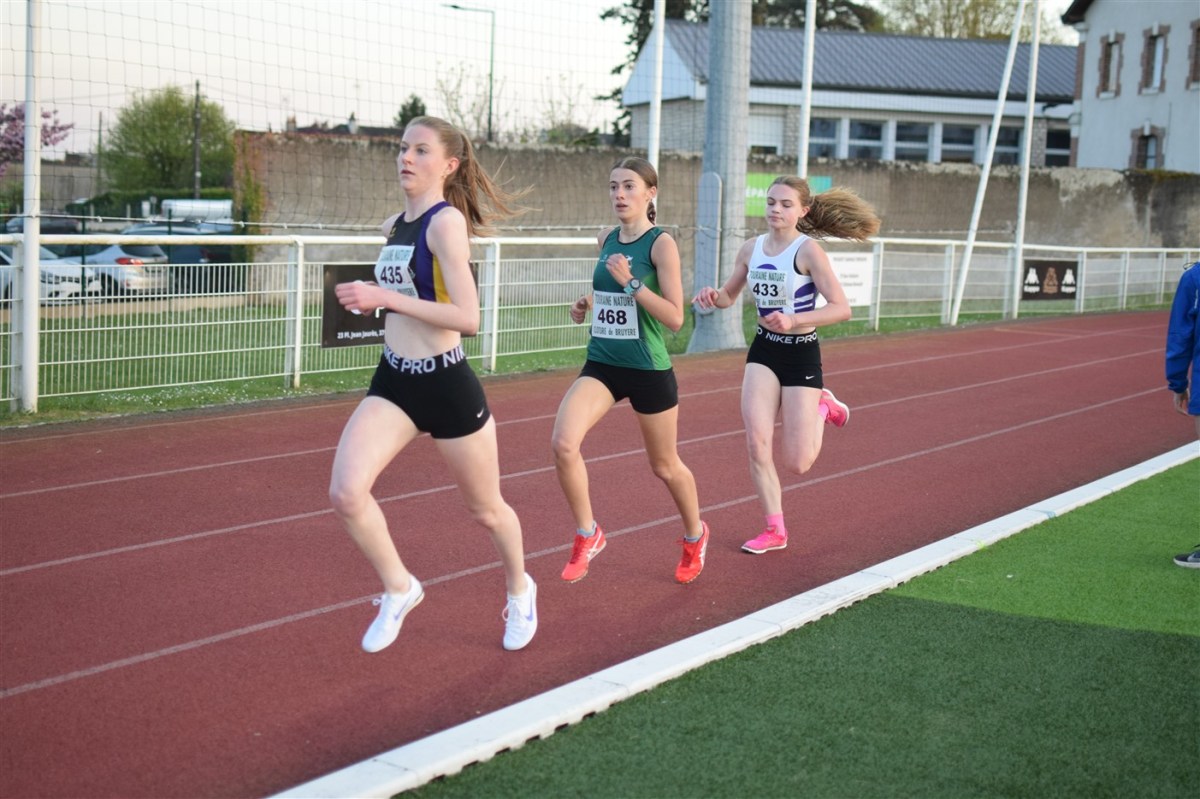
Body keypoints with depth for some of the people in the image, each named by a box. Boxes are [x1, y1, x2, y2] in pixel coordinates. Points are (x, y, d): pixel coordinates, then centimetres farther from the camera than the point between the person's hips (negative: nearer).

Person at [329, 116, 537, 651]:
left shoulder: (446, 221, -16)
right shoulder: (395, 225, 8)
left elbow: (468, 318, -25)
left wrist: (384, 298, -25)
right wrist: (372, 301, 8)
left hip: (447, 386, -6)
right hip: (393, 382, 6)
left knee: (485, 508, 13)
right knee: (345, 492, -15)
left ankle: (519, 591, 42)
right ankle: (399, 590, 9)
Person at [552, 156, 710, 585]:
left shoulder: (661, 243, -12)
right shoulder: (606, 238, 5)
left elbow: (675, 317, -17)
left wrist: (632, 282, -26)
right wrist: (587, 304, 4)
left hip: (648, 370, -5)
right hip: (601, 365, 5)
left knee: (664, 465, 12)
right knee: (563, 443, -19)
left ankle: (695, 536, 41)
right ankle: (587, 535, 1)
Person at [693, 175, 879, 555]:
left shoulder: (808, 250, -16)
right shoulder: (752, 248, 0)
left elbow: (841, 308, -21)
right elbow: (728, 296, 14)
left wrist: (794, 320, -33)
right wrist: (713, 296, -9)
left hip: (801, 353, -4)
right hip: (763, 351, 4)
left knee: (797, 463, -1)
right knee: (757, 445, -8)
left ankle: (822, 408, 29)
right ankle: (774, 530, 7)